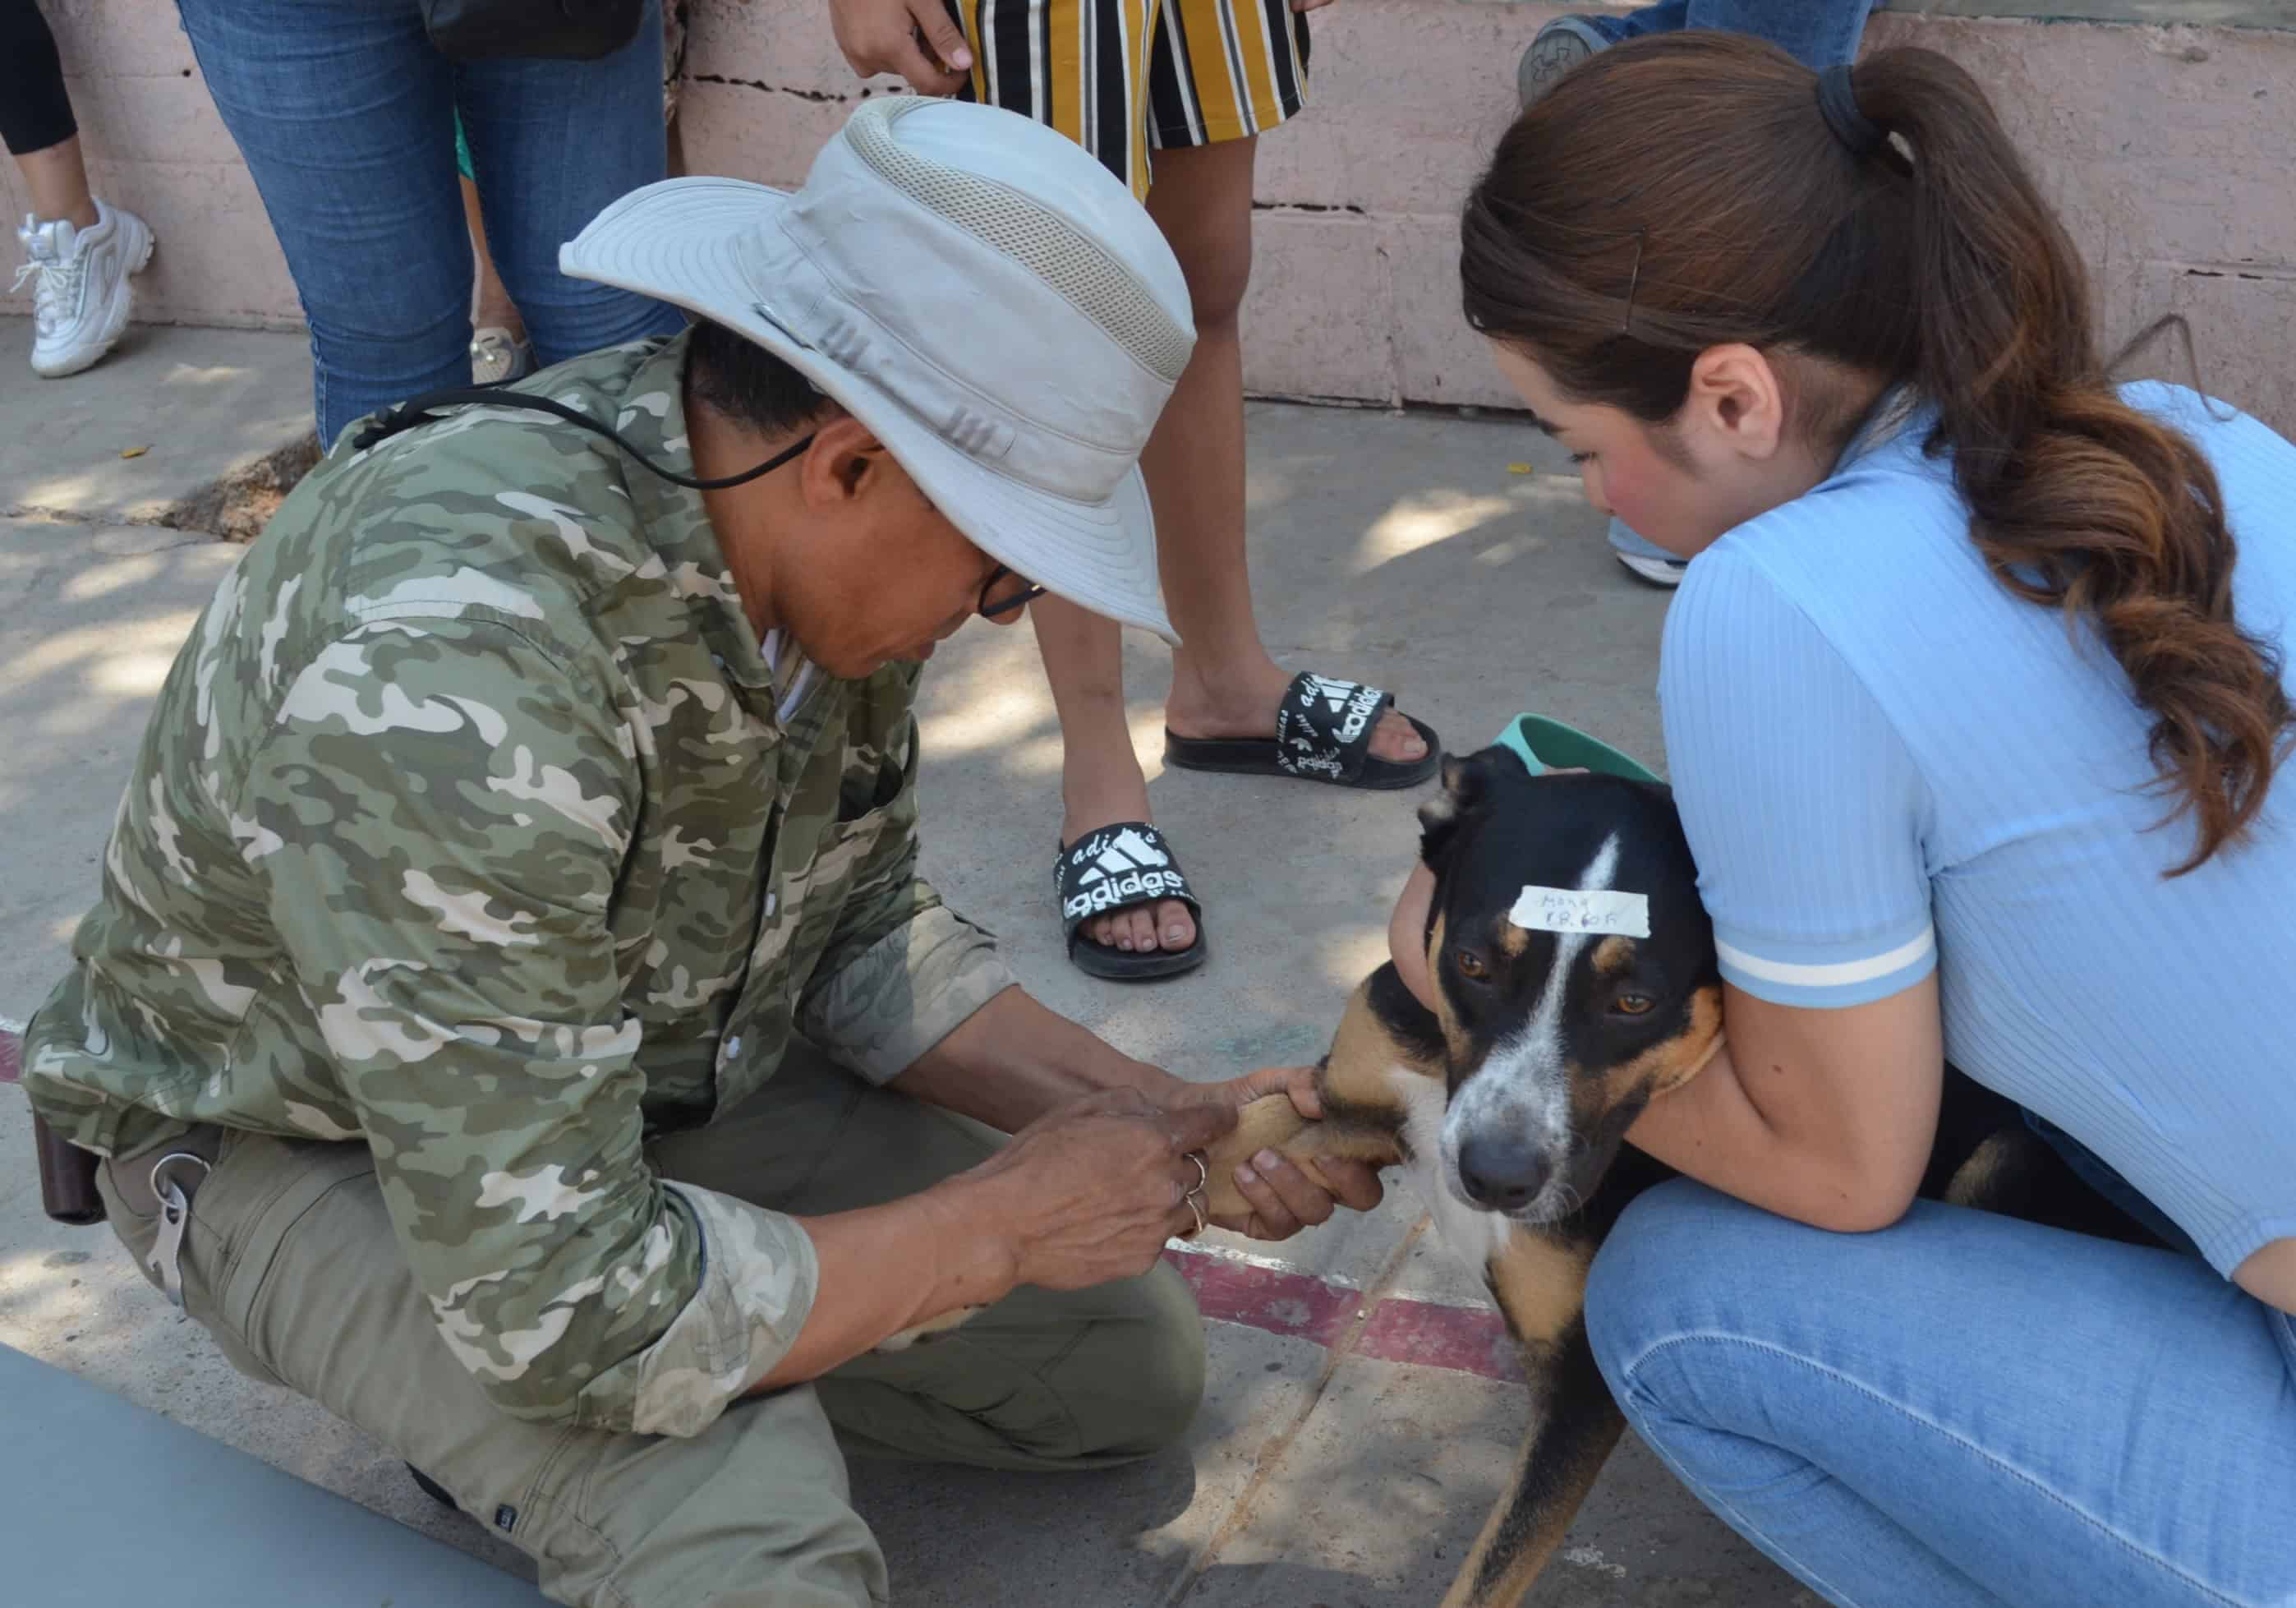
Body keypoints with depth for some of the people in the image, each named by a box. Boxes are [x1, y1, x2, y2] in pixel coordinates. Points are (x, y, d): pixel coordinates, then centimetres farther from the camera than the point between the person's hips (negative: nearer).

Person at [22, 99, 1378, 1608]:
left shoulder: (795, 522, -15)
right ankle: (469, 1417, 1)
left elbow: (862, 927, 1)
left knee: (1134, 1366, 5)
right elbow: (566, 1306, -36)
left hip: (652, 1070, 7)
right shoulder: (442, 668, -40)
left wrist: (1156, 1120, -11)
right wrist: (1000, 1224, -24)